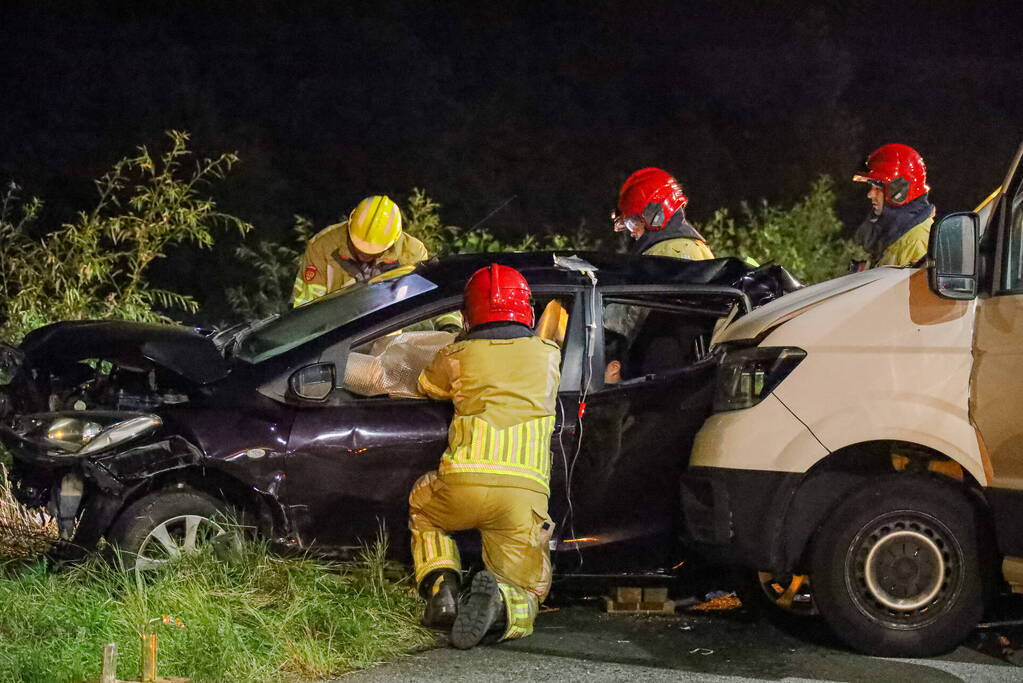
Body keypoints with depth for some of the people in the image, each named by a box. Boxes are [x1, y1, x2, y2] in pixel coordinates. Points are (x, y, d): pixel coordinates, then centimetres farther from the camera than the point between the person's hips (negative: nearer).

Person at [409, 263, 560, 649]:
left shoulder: (458, 357, 14)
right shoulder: (547, 356, 18)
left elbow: (426, 385, 35)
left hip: (465, 483, 0)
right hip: (526, 493, 0)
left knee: (421, 507, 35)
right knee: (529, 592, 13)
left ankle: (440, 589, 9)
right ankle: (499, 602, -24)